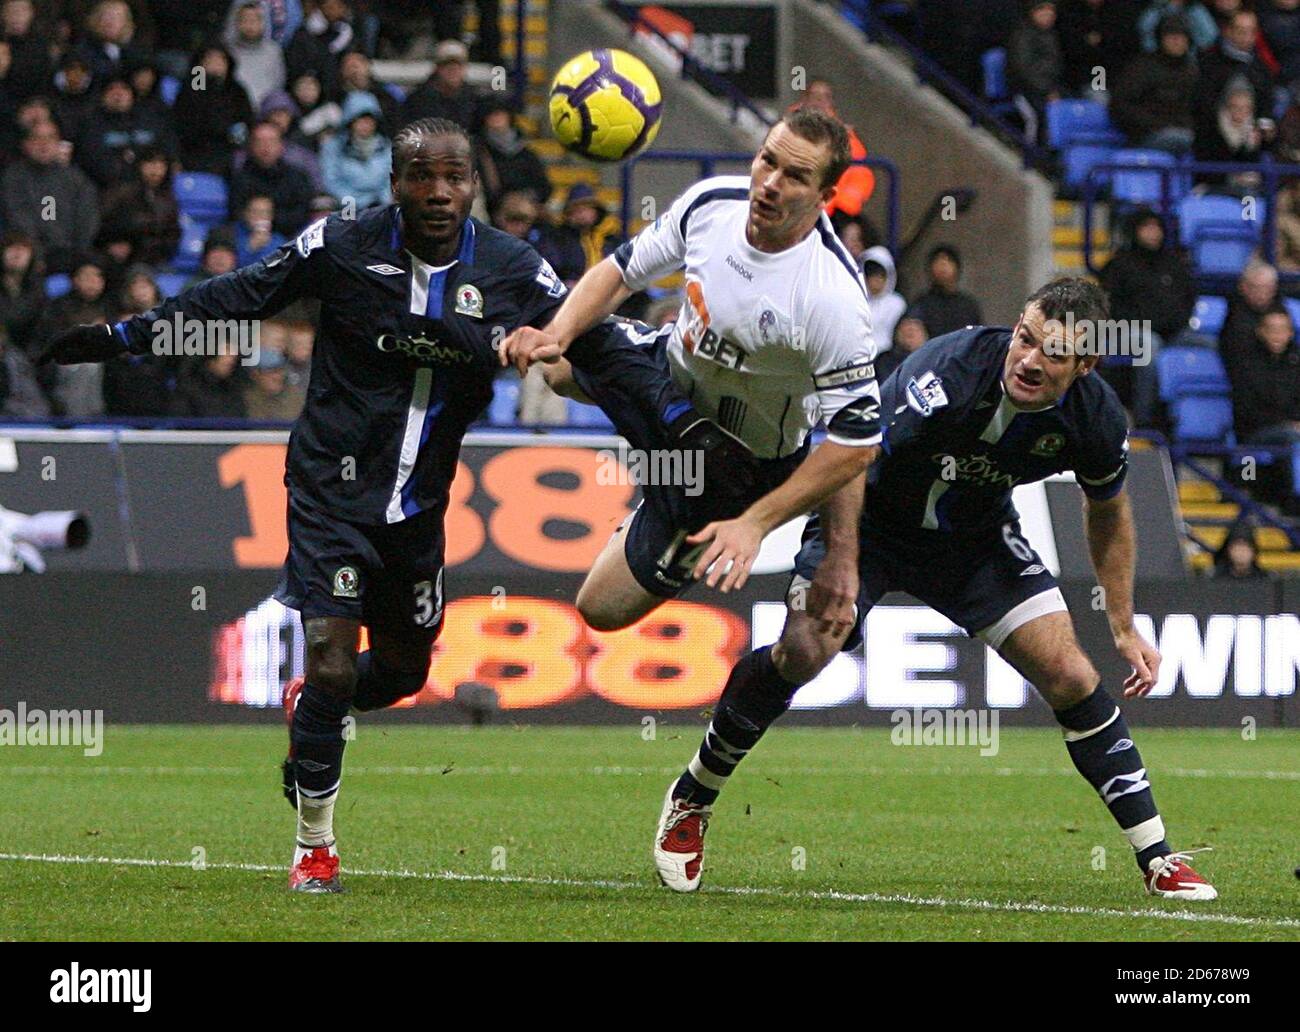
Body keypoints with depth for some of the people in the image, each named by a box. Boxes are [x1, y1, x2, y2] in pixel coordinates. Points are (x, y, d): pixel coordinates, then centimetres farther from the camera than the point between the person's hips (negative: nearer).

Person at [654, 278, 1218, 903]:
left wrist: (1124, 629, 7)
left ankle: (1158, 859, 3)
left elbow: (1107, 510, 5)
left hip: (978, 539, 4)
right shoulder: (951, 371, -34)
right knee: (802, 652, -25)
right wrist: (841, 569, -37)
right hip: (873, 517, -4)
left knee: (1070, 678, -10)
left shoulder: (1096, 420, -17)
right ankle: (691, 800, -1)